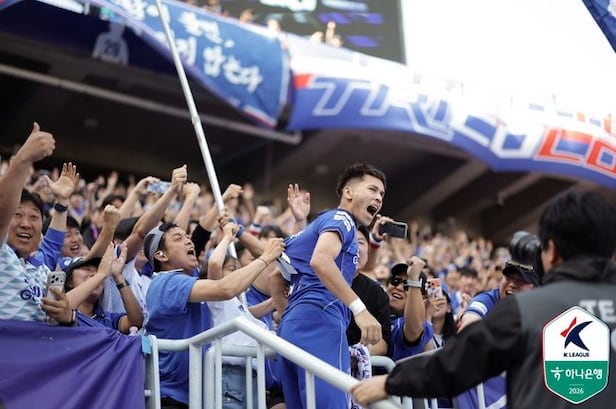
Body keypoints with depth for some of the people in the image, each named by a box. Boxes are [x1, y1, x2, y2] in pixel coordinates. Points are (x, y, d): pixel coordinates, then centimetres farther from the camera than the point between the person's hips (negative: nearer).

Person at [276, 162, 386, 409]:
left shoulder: (318, 223, 30)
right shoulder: (340, 218, 3)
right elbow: (320, 260, -19)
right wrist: (360, 309, -24)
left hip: (291, 327, 10)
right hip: (319, 323, -10)